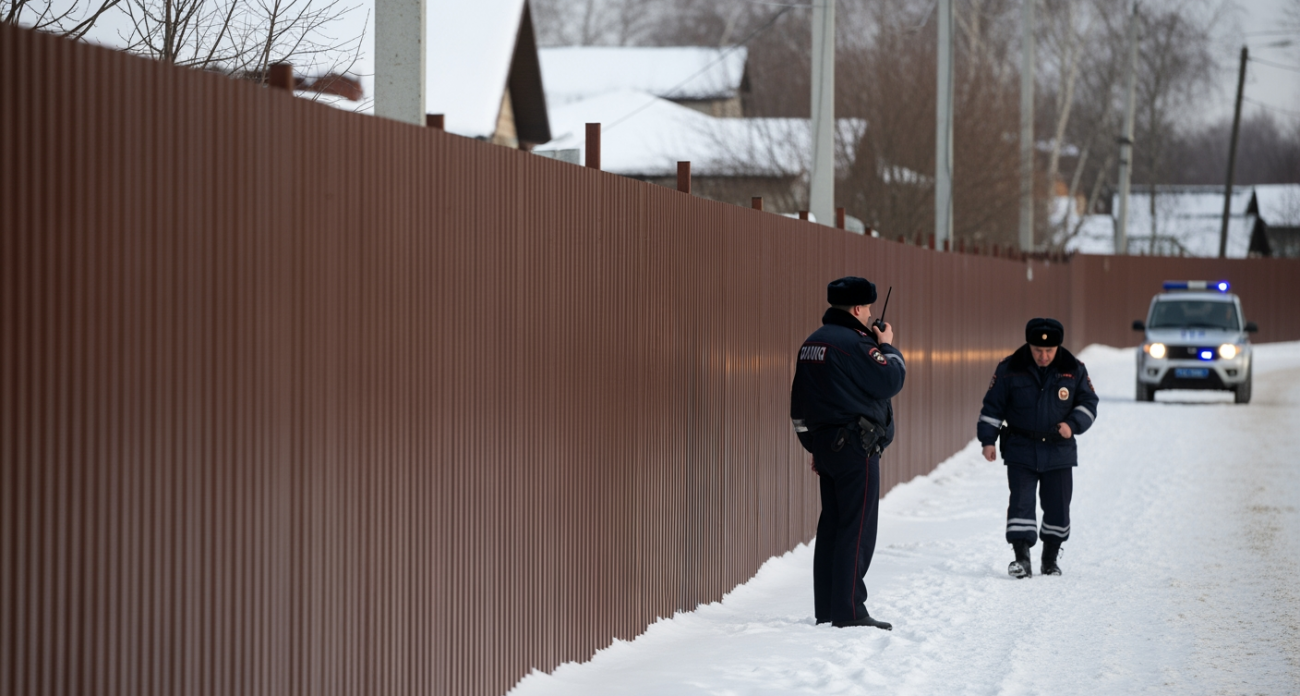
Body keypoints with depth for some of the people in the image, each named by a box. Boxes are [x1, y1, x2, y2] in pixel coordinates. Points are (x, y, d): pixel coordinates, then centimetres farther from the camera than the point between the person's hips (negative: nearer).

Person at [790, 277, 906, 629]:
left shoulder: (812, 344, 13)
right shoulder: (854, 343, -16)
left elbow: (800, 402, 18)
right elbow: (890, 381, -16)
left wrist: (812, 445, 24)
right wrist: (887, 347, 1)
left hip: (824, 442, 9)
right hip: (856, 446, -9)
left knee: (831, 527, 12)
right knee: (857, 530, -7)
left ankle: (826, 609, 15)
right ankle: (849, 611, -9)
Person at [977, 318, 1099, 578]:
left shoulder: (1074, 370, -1)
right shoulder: (1009, 369, -4)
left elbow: (1088, 403, 6)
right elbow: (993, 406, 3)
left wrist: (1073, 424, -12)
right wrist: (988, 440, -3)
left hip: (1059, 452, 1)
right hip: (1020, 451, -1)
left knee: (1057, 506, 6)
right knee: (1021, 502, -12)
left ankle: (1050, 559, 21)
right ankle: (1022, 558, -14)